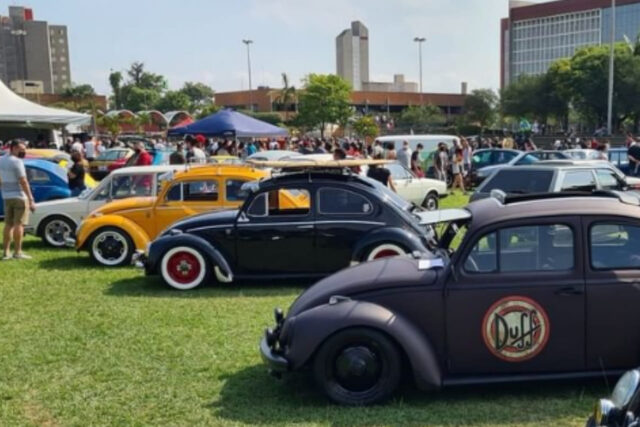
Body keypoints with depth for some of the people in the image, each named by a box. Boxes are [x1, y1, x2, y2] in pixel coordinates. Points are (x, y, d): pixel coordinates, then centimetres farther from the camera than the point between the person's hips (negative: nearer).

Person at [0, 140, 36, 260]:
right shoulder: (16, 161, -15)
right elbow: (23, 182, -19)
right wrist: (31, 199, -19)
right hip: (19, 196, -8)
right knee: (19, 224, -3)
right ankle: (17, 252, -2)